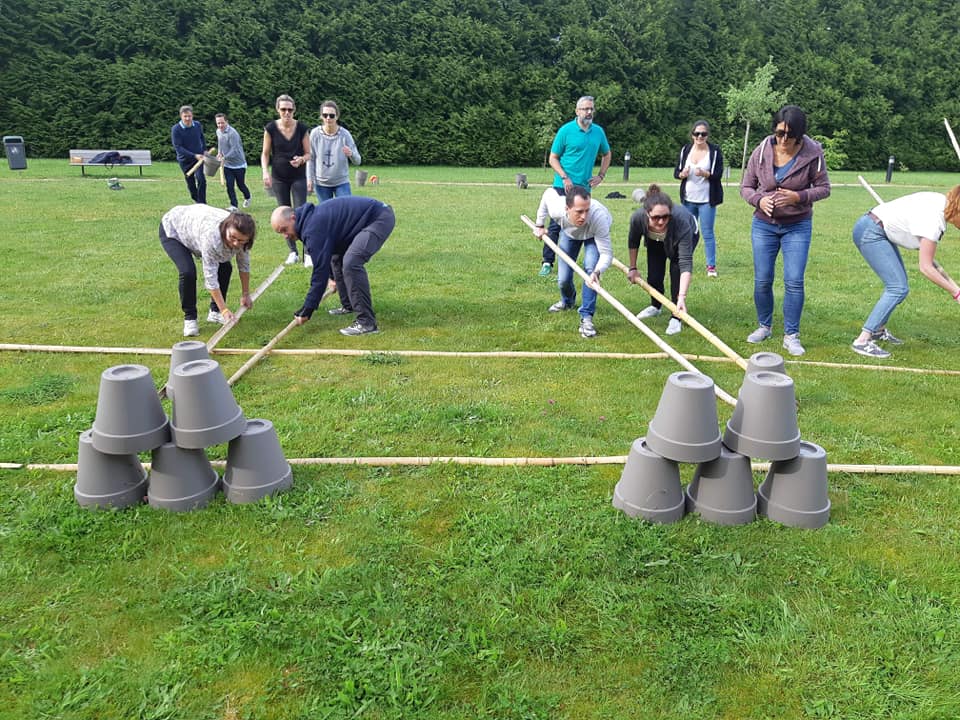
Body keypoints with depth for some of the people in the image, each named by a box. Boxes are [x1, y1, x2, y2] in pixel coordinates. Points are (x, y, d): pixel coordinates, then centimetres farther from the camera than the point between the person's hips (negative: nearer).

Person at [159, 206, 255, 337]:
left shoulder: (241, 236, -26)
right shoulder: (212, 235, -44)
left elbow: (244, 264, -8)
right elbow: (210, 277, -38)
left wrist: (246, 295, -4)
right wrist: (225, 311, -35)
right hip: (172, 230, -6)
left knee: (225, 267, -4)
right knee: (188, 272, -25)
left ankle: (215, 312, 13)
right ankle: (189, 318, -6)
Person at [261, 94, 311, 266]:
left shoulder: (302, 128, -7)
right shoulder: (271, 128, -5)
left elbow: (308, 154, -1)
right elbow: (265, 153, 1)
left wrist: (301, 159, -23)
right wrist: (265, 172, -14)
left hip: (299, 177, -1)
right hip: (279, 178, 2)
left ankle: (307, 253, -5)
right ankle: (293, 252, 16)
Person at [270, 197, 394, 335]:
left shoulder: (313, 228, -22)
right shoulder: (310, 220, 10)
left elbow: (321, 269, -21)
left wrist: (306, 311, -16)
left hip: (380, 218, -11)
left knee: (351, 262, -26)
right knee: (338, 258, 19)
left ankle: (367, 322, -22)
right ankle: (349, 305, 29)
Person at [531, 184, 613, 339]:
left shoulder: (599, 217, -46)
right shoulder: (556, 209, -39)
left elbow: (606, 253, -39)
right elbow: (548, 192, -13)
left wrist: (597, 272, -59)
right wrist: (539, 225, -8)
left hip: (594, 233, -2)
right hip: (569, 232, 3)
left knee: (590, 268, -29)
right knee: (563, 279, 2)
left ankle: (586, 317, -20)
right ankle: (567, 301, 39)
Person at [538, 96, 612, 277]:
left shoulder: (598, 131, 8)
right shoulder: (566, 130, -5)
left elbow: (606, 154, 24)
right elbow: (553, 158, -3)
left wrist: (601, 176, 12)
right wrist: (565, 178, -14)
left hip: (584, 187, 5)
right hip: (563, 186, -5)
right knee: (556, 224, -8)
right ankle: (547, 262, -5)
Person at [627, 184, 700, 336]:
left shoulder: (682, 221, -46)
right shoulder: (638, 217, -38)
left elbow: (685, 262, -47)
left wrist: (682, 297, -54)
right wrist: (632, 268, -3)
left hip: (688, 235, -2)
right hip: (655, 240, 3)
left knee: (676, 272, -18)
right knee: (653, 276, -1)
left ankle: (676, 318, -2)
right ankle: (655, 307, 31)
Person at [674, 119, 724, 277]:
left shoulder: (715, 151, -4)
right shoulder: (685, 150, 5)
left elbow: (718, 174, -9)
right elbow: (676, 172, 6)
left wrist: (705, 173, -28)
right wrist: (682, 174, -17)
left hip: (706, 199, -3)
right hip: (688, 199, 3)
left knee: (708, 233, -2)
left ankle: (711, 265, 6)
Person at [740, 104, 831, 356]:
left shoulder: (812, 153, -11)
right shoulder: (762, 151, -7)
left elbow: (823, 188, -2)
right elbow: (746, 187, 1)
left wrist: (798, 197, -21)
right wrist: (759, 200, -20)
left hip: (798, 226, -2)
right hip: (763, 224, 2)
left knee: (794, 281, -6)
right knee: (762, 280, 6)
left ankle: (791, 336, 5)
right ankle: (764, 326, 27)